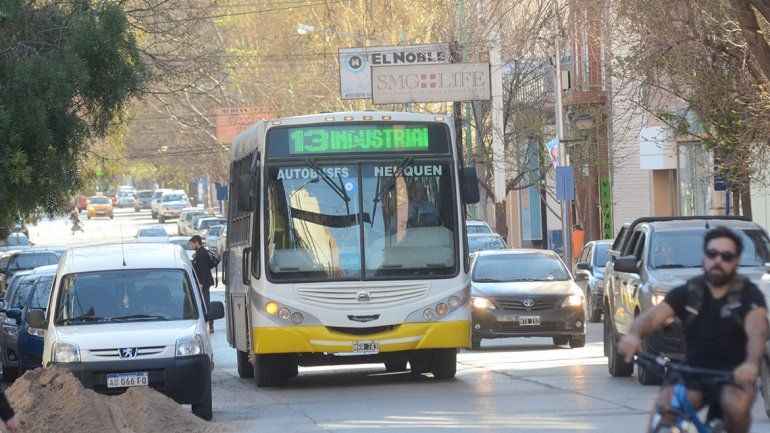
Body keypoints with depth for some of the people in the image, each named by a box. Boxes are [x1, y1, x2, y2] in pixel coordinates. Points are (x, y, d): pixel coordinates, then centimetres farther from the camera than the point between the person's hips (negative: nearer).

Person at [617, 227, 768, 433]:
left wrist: (752, 363, -45)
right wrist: (634, 335, -36)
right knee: (665, 405, -28)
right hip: (694, 373, 2)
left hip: (734, 376, -2)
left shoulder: (748, 293, -3)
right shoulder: (688, 292, 5)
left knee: (737, 406, -34)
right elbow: (653, 316, -11)